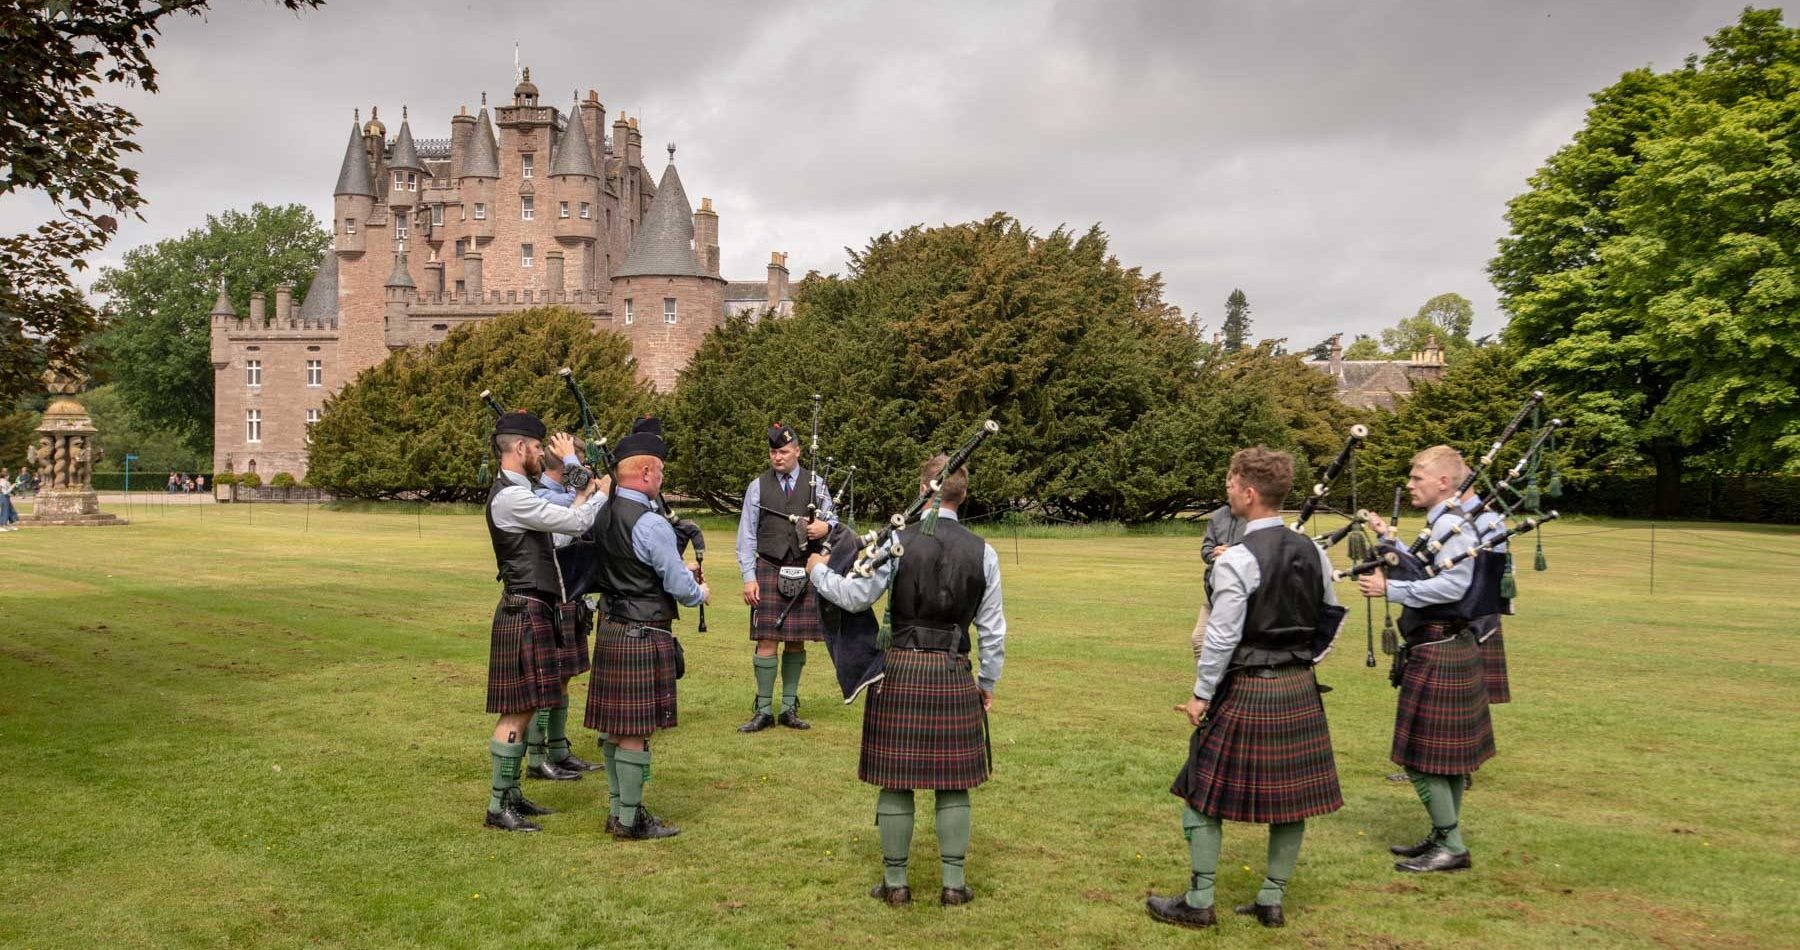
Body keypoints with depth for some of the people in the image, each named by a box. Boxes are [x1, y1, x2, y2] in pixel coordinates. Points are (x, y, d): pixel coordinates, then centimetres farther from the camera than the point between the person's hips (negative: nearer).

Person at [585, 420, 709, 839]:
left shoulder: (602, 516, 6)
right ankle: (630, 819, 7)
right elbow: (680, 584, -15)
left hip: (610, 629, 9)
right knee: (636, 731, -1)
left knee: (615, 726, 15)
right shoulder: (649, 524, -19)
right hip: (643, 636, -9)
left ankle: (619, 809, 25)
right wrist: (700, 594, 8)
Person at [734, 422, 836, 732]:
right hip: (769, 572, -1)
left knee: (797, 641, 7)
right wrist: (749, 577, -5)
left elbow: (833, 520, 13)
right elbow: (746, 536, 3)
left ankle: (789, 708, 17)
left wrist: (825, 526, -13)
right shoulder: (758, 487, 4)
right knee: (766, 641, -4)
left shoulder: (815, 484, 7)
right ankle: (763, 710, 4)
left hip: (805, 573, 2)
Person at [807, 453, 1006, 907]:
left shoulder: (899, 540, -8)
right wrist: (988, 683, 17)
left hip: (901, 671, -2)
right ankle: (953, 883, 14)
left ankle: (895, 882, 15)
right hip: (955, 675, 2)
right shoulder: (982, 552, 1)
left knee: (895, 779, 7)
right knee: (953, 782, 11)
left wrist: (819, 572, 8)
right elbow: (993, 630, 5)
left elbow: (856, 596, -10)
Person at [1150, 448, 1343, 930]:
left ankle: (1199, 903, 12)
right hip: (1300, 690, 7)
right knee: (1291, 796, 13)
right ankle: (1272, 900, 22)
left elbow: (1222, 637, -17)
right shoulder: (1314, 552, 2)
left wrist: (1201, 695, -8)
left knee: (1204, 793, 6)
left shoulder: (1236, 559, -18)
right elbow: (1331, 616, 11)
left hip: (1246, 691, -6)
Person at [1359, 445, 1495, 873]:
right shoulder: (1441, 523, 13)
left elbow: (1452, 585, -27)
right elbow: (1425, 573, 16)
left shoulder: (1451, 524, -18)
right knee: (1445, 751, 17)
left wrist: (1390, 589, -23)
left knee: (1423, 755, -4)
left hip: (1437, 654, -11)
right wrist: (1391, 542, 10)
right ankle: (1444, 836, 27)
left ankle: (1452, 847, 3)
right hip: (1450, 648, 11)